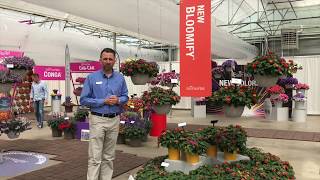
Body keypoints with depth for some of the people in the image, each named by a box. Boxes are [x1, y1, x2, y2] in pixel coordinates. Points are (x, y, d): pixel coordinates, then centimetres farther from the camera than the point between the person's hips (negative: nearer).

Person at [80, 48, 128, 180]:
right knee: (95, 157, -3)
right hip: (97, 119, -3)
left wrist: (118, 100, -11)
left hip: (114, 120, 3)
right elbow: (84, 100, -6)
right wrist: (103, 101, -14)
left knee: (109, 156, 13)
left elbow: (125, 96, 11)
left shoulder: (120, 78, 6)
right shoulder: (91, 78, -3)